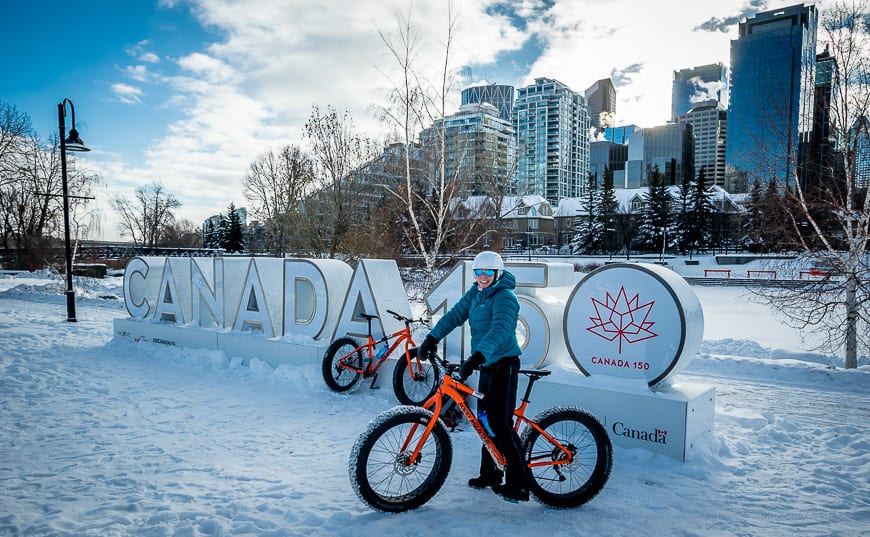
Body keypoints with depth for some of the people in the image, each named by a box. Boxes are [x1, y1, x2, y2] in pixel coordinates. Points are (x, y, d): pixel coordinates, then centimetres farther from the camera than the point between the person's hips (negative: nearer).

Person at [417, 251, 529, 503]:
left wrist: (476, 356, -44)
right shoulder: (476, 293, 9)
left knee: (501, 424, -10)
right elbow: (456, 314, 3)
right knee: (485, 419, 15)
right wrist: (432, 337, -9)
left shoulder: (505, 296, -17)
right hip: (487, 364, 9)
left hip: (504, 364, -9)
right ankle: (490, 473, 30)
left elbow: (500, 330, -32)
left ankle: (518, 485, -2)